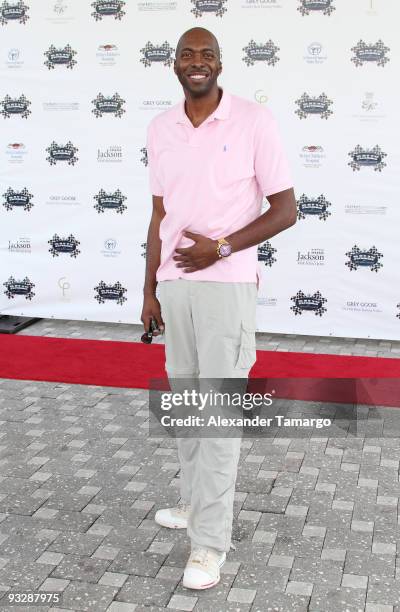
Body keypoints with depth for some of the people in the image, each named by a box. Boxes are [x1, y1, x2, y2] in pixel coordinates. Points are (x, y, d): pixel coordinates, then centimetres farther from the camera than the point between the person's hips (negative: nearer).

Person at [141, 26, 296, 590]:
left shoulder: (254, 121, -6)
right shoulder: (160, 128, 8)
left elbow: (286, 210, -6)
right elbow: (160, 216, 13)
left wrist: (222, 248, -17)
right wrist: (150, 289, 12)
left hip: (227, 285, -5)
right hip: (174, 285, 5)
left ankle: (210, 543, 6)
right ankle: (194, 503, 33)